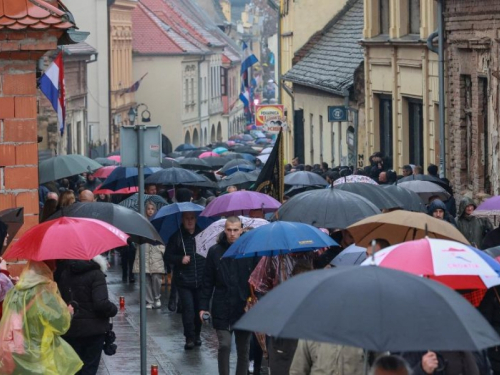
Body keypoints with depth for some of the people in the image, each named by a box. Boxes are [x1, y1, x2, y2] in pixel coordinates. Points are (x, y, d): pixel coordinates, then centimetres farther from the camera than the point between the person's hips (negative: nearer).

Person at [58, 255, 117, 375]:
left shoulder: (64, 274, 4)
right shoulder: (96, 274, -13)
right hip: (93, 329, -4)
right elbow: (101, 303, -21)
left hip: (70, 329, 4)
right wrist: (113, 310, -4)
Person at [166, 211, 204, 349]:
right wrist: (180, 259, -16)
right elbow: (168, 256, 2)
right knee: (188, 309, -9)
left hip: (201, 280, 2)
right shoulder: (176, 236, 0)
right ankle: (189, 338, -1)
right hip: (184, 281, -2)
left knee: (199, 309, 9)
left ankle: (196, 335, 24)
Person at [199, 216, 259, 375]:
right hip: (222, 309, -1)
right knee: (224, 346, -8)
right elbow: (208, 282, 4)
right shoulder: (215, 252, 1)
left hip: (244, 309, 1)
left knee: (243, 350, 9)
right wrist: (203, 306, 0)